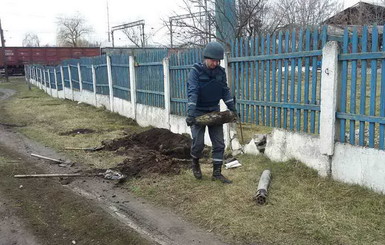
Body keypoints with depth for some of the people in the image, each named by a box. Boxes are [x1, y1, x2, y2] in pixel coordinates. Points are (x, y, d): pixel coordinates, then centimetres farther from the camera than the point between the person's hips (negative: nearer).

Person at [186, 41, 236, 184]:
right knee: (198, 142, -3)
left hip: (214, 111, 4)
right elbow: (192, 92, -24)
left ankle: (217, 172, 13)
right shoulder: (196, 71, -14)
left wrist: (232, 109, 0)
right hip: (198, 112, -4)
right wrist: (190, 113, -34)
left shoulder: (220, 72, 0)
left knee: (219, 143, 2)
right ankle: (195, 163, 28)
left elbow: (225, 91, 5)